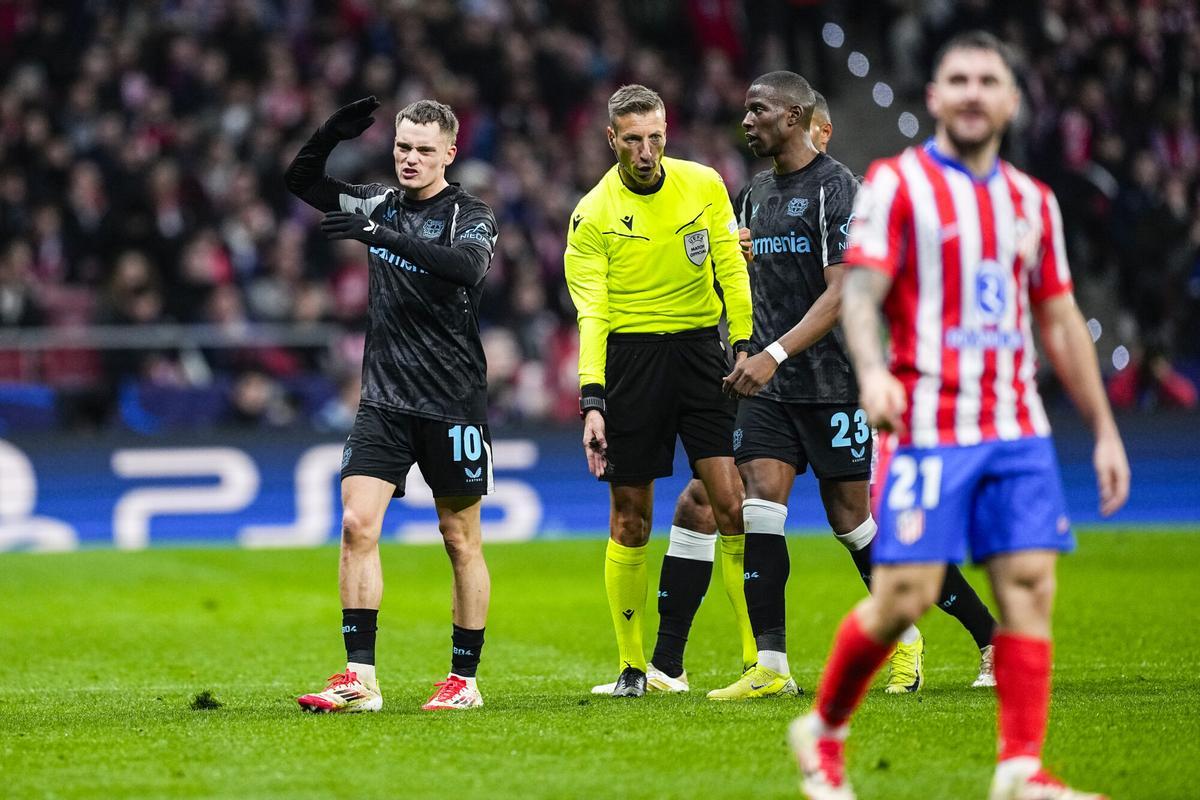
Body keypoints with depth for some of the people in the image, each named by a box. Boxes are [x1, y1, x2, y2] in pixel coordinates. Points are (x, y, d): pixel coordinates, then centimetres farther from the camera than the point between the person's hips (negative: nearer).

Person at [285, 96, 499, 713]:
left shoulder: (470, 216, -6)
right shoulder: (379, 205, 9)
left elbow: (468, 266, -28)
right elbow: (301, 181, 15)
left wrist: (381, 236, -36)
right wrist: (330, 135, -5)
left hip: (453, 402, -4)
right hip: (384, 400, 4)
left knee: (461, 540, 4)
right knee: (357, 523, -11)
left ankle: (465, 679, 14)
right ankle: (360, 679, -12)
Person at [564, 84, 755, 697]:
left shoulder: (703, 185, 4)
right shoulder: (592, 215, -2)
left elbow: (731, 271, 7)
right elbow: (592, 314, -6)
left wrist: (745, 348, -3)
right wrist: (592, 401, -14)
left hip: (700, 346, 2)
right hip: (630, 354, -2)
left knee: (730, 503, -9)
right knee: (630, 519, 0)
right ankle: (632, 664, 9)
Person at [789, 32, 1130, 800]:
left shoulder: (1034, 201, 15)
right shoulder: (895, 183, -1)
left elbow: (1062, 322, 19)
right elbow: (859, 293, -10)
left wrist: (1105, 430, 16)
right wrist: (871, 369, -31)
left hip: (1018, 429, 5)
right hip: (928, 427, -5)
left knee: (1030, 587, -6)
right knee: (904, 595, -8)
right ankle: (823, 730, 14)